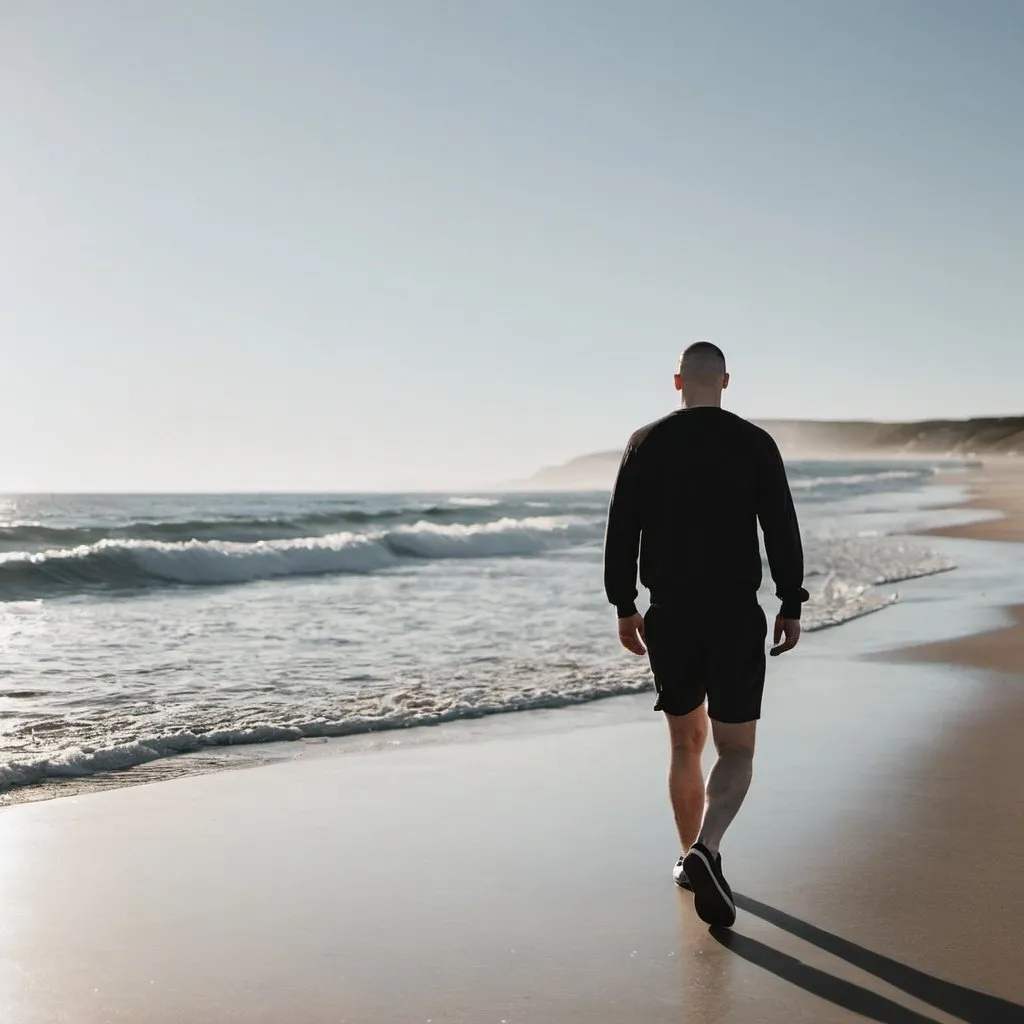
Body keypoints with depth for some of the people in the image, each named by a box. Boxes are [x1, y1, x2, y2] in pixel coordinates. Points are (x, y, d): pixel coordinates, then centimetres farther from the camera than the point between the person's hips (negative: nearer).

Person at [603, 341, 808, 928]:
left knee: (685, 744, 19)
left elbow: (622, 532, 2)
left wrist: (624, 606, 10)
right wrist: (792, 606, 3)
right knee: (736, 751, 2)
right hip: (736, 616, -2)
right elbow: (782, 531, -4)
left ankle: (692, 858, 27)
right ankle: (706, 851, -21)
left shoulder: (647, 443, 2)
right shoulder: (755, 443, -3)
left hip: (669, 616, 2)